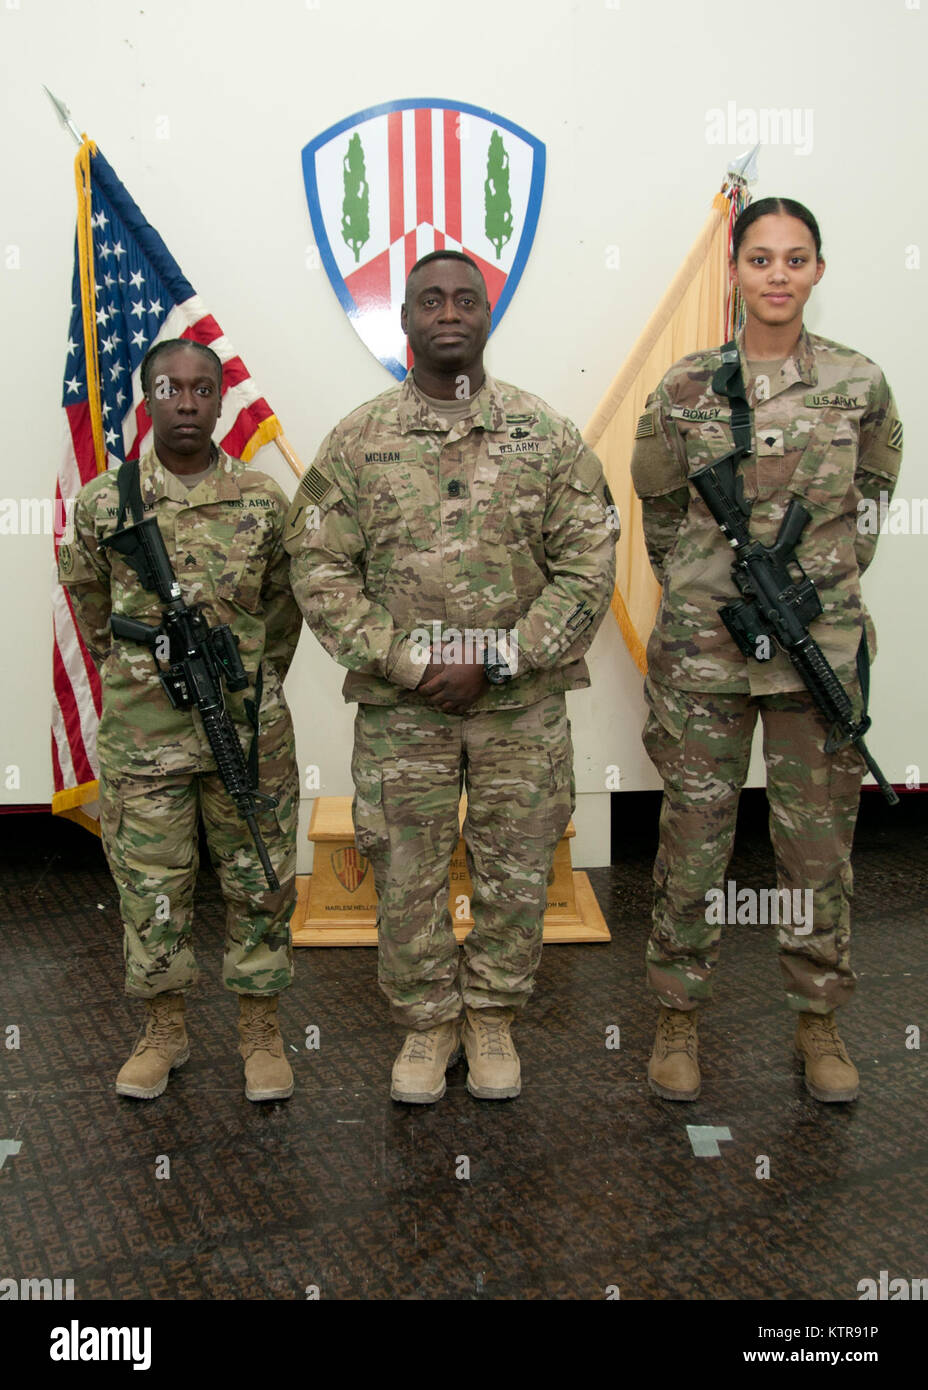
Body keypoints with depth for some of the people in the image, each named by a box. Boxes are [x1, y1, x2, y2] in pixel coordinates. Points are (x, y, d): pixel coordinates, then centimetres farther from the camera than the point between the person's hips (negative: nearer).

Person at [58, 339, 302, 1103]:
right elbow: (88, 599, 14)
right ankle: (164, 1030, 29)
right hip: (141, 734, 1)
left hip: (248, 730, 0)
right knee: (151, 887, 10)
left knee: (259, 883, 8)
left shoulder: (264, 500, -1)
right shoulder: (103, 502, 0)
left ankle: (261, 1031, 24)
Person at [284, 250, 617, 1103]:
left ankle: (493, 1017, 32)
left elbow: (588, 566, -3)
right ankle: (427, 1022, 30)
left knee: (516, 872, 11)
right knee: (407, 875, 9)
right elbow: (319, 567, -2)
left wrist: (495, 661, -12)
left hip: (524, 708, 1)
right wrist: (406, 662, -12)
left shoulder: (548, 437, 1)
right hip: (398, 710, 0)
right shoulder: (357, 442, 2)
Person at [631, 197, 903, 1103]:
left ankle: (817, 1020, 28)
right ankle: (678, 1017, 25)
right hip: (703, 650, -1)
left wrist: (828, 579, 14)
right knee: (693, 837, 7)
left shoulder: (861, 385, 2)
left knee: (820, 842, 9)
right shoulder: (686, 389, -2)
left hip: (823, 646, 1)